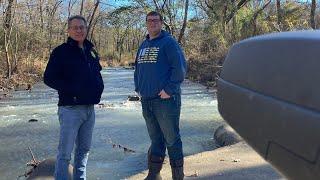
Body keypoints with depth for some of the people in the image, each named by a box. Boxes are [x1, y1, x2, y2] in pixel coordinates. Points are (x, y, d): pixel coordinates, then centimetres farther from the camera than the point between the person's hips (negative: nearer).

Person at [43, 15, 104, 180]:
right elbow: (49, 78, -11)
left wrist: (99, 87, 8)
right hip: (70, 108, -6)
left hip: (89, 107, 7)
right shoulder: (61, 51, -6)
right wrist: (72, 90, -19)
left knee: (84, 149, 15)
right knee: (65, 152, -3)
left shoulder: (91, 51, 13)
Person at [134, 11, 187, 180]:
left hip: (166, 99, -7)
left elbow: (180, 67, -14)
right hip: (146, 101, 7)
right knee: (155, 139, 16)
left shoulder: (168, 42, -5)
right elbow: (138, 68, 24)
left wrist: (169, 90, -18)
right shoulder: (144, 45, 17)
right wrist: (139, 88, 11)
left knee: (172, 139, 1)